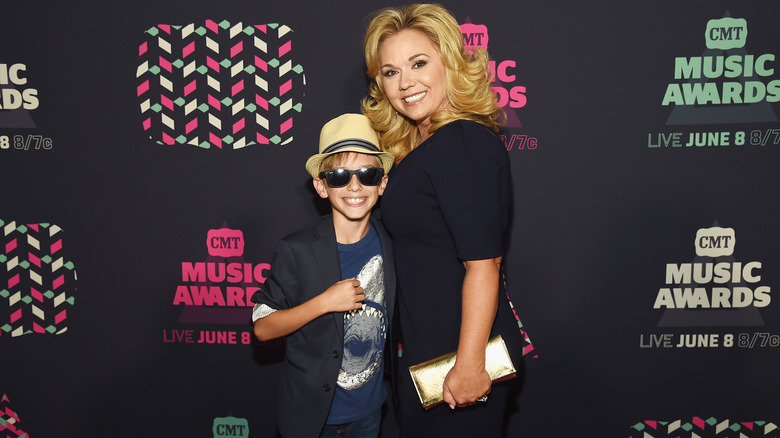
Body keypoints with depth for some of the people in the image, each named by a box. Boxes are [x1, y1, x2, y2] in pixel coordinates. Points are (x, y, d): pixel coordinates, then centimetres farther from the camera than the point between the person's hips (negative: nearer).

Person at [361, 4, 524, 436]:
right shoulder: (419, 148, 10)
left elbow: (483, 264, -24)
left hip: (458, 354, -9)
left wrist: (469, 364, -23)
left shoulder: (463, 145, -20)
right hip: (425, 350, 9)